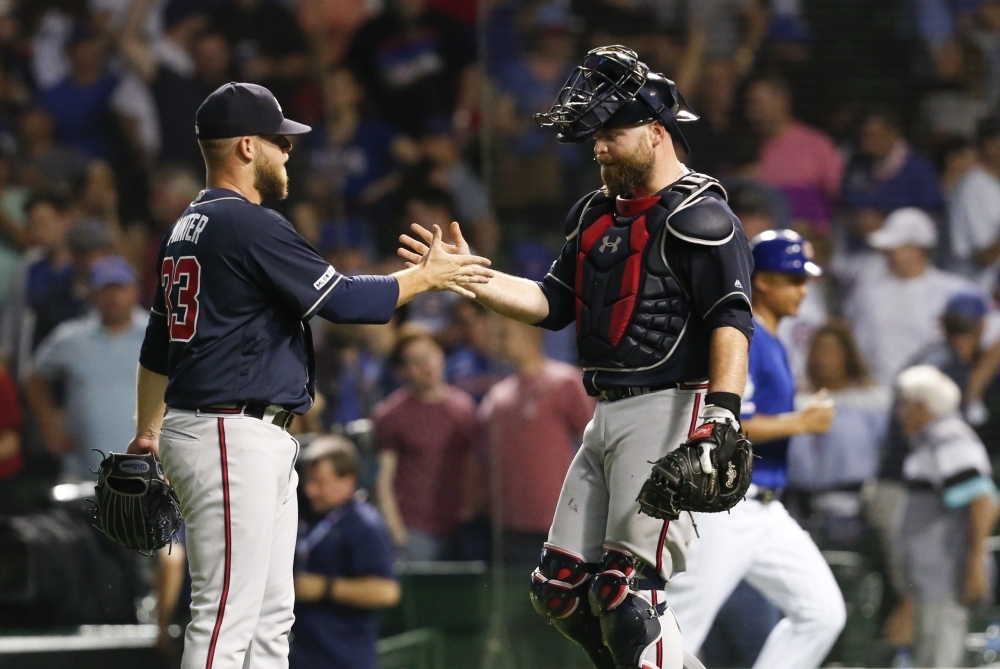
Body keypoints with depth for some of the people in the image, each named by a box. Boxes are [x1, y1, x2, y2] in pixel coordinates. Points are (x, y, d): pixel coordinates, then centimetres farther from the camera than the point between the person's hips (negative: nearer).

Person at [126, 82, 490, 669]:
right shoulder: (252, 227, -15)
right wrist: (427, 276, -1)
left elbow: (157, 344, 24)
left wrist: (148, 433, 31)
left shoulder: (186, 229, 17)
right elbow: (343, 301, -15)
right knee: (226, 618, -12)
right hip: (234, 438, -11)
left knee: (272, 618, 12)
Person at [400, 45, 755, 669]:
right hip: (608, 417, 10)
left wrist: (722, 414, -29)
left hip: (672, 409, -10)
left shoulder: (700, 217, -9)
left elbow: (732, 322, -18)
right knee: (561, 589, 7)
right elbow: (552, 304, 20)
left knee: (626, 589, -17)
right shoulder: (598, 215, 19)